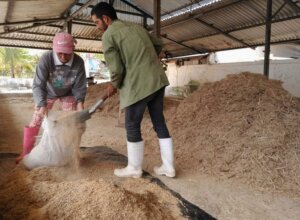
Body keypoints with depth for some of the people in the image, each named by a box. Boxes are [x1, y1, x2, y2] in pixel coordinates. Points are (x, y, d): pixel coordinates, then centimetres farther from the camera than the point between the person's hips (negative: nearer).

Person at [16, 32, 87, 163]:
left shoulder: (78, 62, -30)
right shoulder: (46, 59, -35)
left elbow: (80, 86, -19)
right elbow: (38, 85, -32)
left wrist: (80, 101, -34)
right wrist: (42, 104, -44)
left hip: (67, 93, 1)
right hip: (48, 92, -1)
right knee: (36, 121, 1)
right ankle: (26, 152, 16)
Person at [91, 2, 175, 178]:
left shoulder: (108, 35, -4)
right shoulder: (137, 27, 18)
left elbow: (116, 69, -10)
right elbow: (159, 45, 25)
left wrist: (113, 86, 9)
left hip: (138, 85, -7)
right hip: (158, 80, 8)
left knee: (132, 126, 7)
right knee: (159, 123, 13)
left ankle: (134, 168, 21)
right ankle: (168, 167, 22)